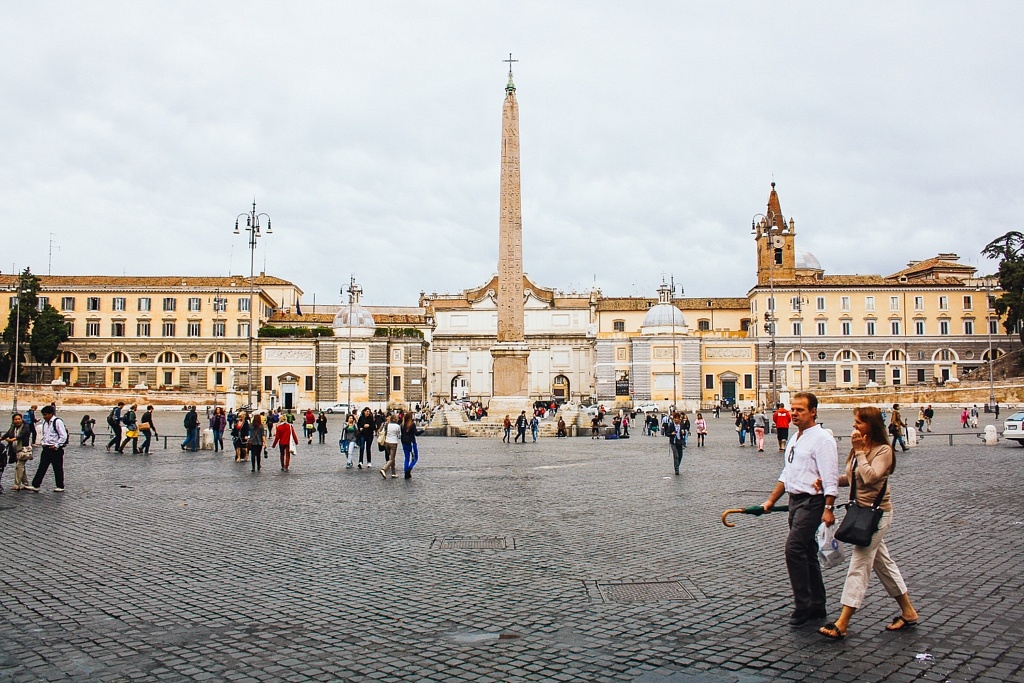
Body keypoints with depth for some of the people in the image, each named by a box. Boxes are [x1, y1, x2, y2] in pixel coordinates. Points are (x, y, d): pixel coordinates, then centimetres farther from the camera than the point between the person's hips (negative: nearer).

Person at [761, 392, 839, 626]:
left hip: (812, 502, -9)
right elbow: (786, 475, 22)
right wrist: (771, 501, 21)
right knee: (807, 554, 14)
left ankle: (803, 605, -6)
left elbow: (830, 478, -18)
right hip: (796, 500, 10)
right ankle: (817, 606, 23)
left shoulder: (821, 439, -12)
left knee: (794, 549, -16)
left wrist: (828, 509, -24)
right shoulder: (795, 440, 16)